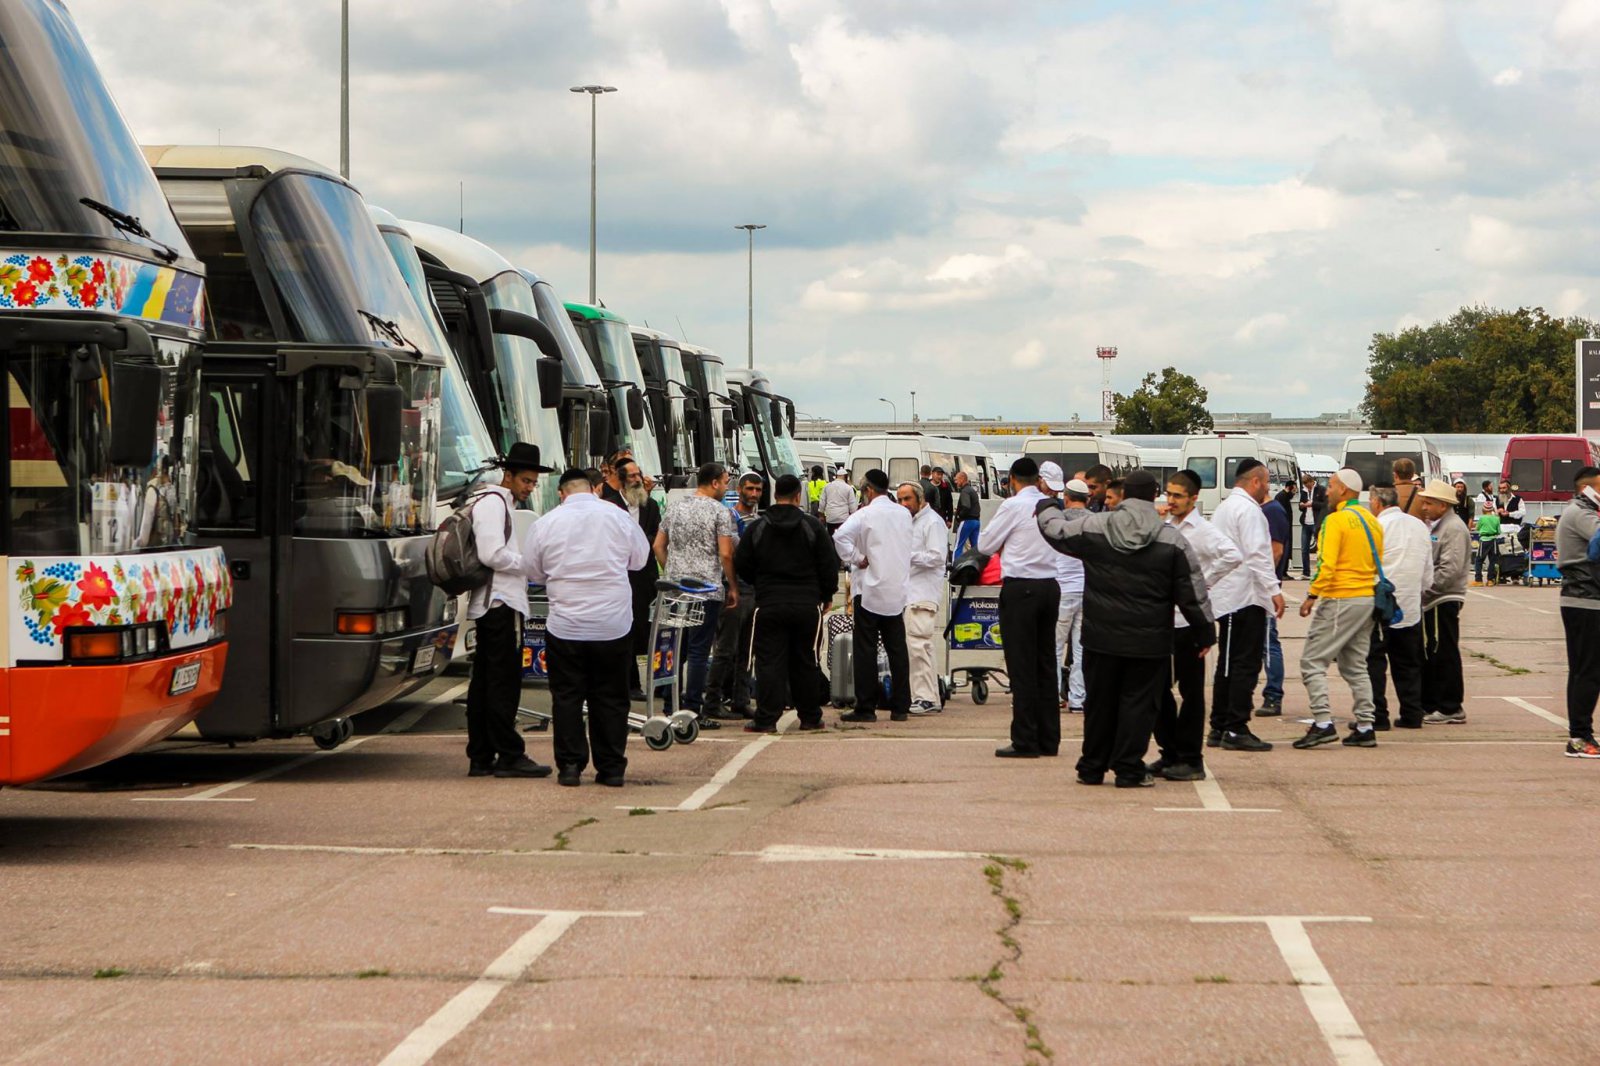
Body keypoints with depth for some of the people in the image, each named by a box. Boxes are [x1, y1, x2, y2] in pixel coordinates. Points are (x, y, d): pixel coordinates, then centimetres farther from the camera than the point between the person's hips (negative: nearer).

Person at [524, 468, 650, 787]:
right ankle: (612, 768, 10)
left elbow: (532, 571, 7)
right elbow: (641, 557, 12)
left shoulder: (546, 524, -4)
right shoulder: (618, 517, -3)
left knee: (567, 697, 7)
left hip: (565, 625, -1)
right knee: (610, 698, 8)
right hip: (614, 625, 1)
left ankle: (570, 766, 4)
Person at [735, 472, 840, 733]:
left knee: (769, 662, -1)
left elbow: (741, 565, 3)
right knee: (805, 663, 9)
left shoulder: (758, 528, 0)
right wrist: (827, 596, 14)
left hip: (769, 604, 0)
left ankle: (766, 719, -7)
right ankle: (810, 717, 15)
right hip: (807, 604, 0)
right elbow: (829, 565, 0)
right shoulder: (813, 527, -2)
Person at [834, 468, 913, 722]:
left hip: (870, 590, -5)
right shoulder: (904, 514, 7)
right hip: (898, 590, 5)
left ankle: (866, 708, -2)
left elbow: (840, 536, -25)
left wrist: (857, 559, -13)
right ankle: (900, 706, 10)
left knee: (865, 649, -1)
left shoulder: (865, 515, -11)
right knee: (897, 649, 9)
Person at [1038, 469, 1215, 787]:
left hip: (1101, 637, 2)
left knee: (1100, 701, 11)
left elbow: (1056, 532, 14)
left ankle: (1092, 768, 19)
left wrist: (1046, 508, 35)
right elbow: (1192, 592, -1)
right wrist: (1204, 631, 8)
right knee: (1138, 702, 3)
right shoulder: (1172, 540, -5)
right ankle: (1129, 769, 2)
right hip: (1148, 641, -2)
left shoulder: (1093, 528, -3)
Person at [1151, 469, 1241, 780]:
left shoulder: (1202, 531, -9)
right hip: (1163, 618, 7)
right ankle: (1170, 753, 19)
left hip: (1190, 619, -7)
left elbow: (1233, 556, -24)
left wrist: (1203, 583, -17)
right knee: (1157, 687, 9)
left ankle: (1191, 760, 5)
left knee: (1191, 690, 0)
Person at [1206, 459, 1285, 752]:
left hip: (1226, 596, 10)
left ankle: (1219, 728, 14)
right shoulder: (1248, 510, -12)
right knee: (1246, 664, -8)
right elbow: (1257, 554, -20)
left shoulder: (1224, 507, 19)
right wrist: (1274, 590, -20)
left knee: (1227, 664, 13)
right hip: (1247, 596, -10)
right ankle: (1236, 729, -10)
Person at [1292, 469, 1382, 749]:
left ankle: (1323, 723, -15)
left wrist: (1312, 596, -16)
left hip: (1339, 600, -8)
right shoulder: (1371, 521, 13)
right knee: (1355, 666, 15)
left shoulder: (1336, 520, -12)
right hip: (1367, 599, 8)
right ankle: (1365, 728, 13)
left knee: (1313, 661, -5)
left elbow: (1326, 564, -20)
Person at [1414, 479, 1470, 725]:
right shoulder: (1434, 526, 19)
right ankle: (1429, 705, 19)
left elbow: (1450, 569, -20)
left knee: (1444, 654, -6)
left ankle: (1450, 709, -1)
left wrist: (1425, 591, -18)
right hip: (1430, 601, 10)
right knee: (1427, 655, 12)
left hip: (1444, 601, -10)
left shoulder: (1454, 528, -12)